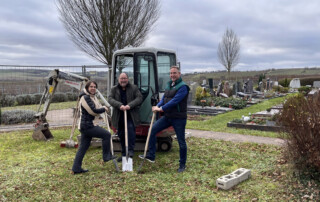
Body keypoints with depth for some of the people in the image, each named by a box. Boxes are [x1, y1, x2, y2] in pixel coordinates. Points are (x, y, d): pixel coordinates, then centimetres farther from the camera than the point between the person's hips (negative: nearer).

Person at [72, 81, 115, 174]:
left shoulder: (93, 97, 19)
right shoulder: (85, 98, -14)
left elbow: (98, 107, 19)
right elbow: (93, 111, -19)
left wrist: (102, 108, -3)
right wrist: (104, 109, -5)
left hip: (86, 125, 10)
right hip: (87, 125, -10)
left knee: (83, 147, 11)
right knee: (106, 135, -7)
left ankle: (76, 168, 16)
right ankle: (106, 156, 5)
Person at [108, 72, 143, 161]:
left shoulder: (134, 88, 4)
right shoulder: (114, 89, 8)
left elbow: (139, 98, -5)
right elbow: (110, 99, -6)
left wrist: (130, 105, -21)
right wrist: (119, 105, -23)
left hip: (131, 115, -2)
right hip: (119, 115, 3)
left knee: (131, 128, -25)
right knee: (121, 135, 9)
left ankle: (131, 150, -17)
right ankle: (124, 154, 22)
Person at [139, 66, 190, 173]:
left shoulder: (183, 87, -14)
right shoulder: (169, 85, 12)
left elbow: (174, 101, -23)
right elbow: (164, 98, 12)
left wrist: (162, 109, -22)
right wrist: (158, 106, -7)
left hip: (179, 118, -8)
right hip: (167, 116, 8)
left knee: (181, 142, 3)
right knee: (152, 130, 2)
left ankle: (182, 165, 20)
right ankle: (151, 156, 11)